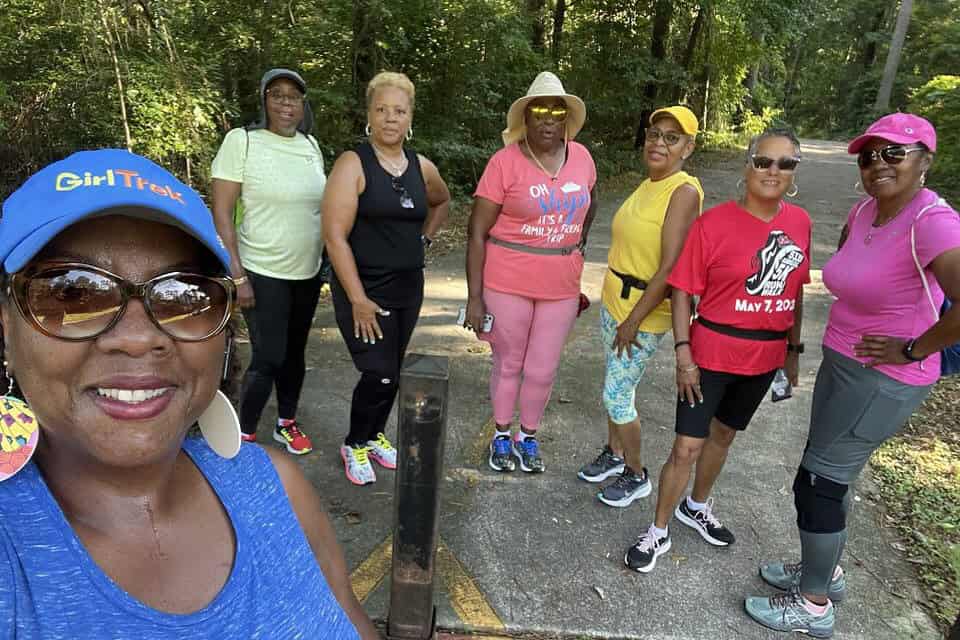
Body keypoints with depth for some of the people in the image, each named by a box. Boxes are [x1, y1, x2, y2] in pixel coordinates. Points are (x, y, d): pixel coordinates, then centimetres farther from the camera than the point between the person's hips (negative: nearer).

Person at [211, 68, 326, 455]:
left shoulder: (311, 145, 6)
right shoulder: (242, 140, -10)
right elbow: (221, 213, -12)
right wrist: (237, 276, -16)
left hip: (308, 272, 5)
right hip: (263, 273, -5)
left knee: (295, 353, 15)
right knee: (268, 359, -3)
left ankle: (287, 423, 34)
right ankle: (245, 437, 18)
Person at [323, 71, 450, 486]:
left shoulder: (421, 168, 6)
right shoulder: (353, 164, -10)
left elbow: (441, 202, 29)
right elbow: (335, 235, -16)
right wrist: (358, 300, -19)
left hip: (408, 288, 5)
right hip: (364, 289, -5)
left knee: (392, 371, 13)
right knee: (380, 373, -8)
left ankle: (374, 435, 36)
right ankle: (355, 444, 18)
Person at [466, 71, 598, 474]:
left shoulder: (581, 156, 2)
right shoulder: (505, 161, -11)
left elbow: (589, 202, 24)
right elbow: (477, 233, -11)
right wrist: (474, 298, -13)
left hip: (561, 287, 3)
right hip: (508, 284, -3)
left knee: (542, 372, 12)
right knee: (508, 365, 13)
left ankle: (528, 437, 37)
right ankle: (501, 436, 37)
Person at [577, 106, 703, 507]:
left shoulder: (684, 191, -18)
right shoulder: (647, 186, 7)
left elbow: (670, 268, -22)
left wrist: (634, 320, -19)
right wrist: (615, 304, 17)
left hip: (645, 311, -8)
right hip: (614, 301, 8)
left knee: (616, 396, 1)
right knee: (617, 387, 19)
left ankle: (637, 476, 22)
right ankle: (614, 454, 39)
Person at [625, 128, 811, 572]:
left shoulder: (799, 223, 1)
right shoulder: (713, 223, -14)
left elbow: (794, 290, 11)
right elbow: (682, 290, -12)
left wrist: (794, 348, 14)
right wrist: (683, 353, -17)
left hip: (765, 357, 5)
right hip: (711, 353, -5)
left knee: (724, 435, 22)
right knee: (686, 448, 0)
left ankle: (697, 507, 45)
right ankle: (658, 532, 20)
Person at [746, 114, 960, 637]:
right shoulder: (863, 211, 3)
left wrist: (914, 349, -22)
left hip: (883, 380, -8)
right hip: (841, 364, 9)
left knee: (816, 483, 0)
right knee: (831, 474, 20)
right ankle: (825, 570, 42)